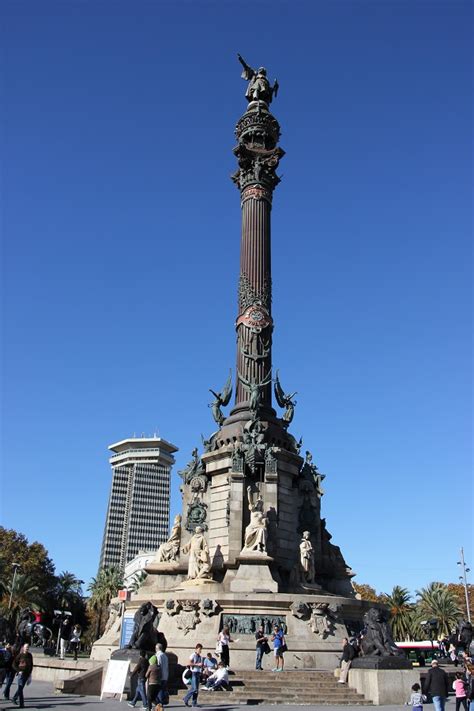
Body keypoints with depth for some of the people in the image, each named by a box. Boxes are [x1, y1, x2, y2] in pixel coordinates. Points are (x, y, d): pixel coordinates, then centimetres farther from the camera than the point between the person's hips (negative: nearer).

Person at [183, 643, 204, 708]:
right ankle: (186, 699, 3)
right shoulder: (193, 655, -7)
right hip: (193, 673, -7)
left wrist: (202, 665, 5)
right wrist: (197, 664, -19)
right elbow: (190, 663, -18)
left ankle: (194, 703, 12)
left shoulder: (200, 657, 16)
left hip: (198, 673, 8)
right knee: (194, 688, -12)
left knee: (197, 689, 7)